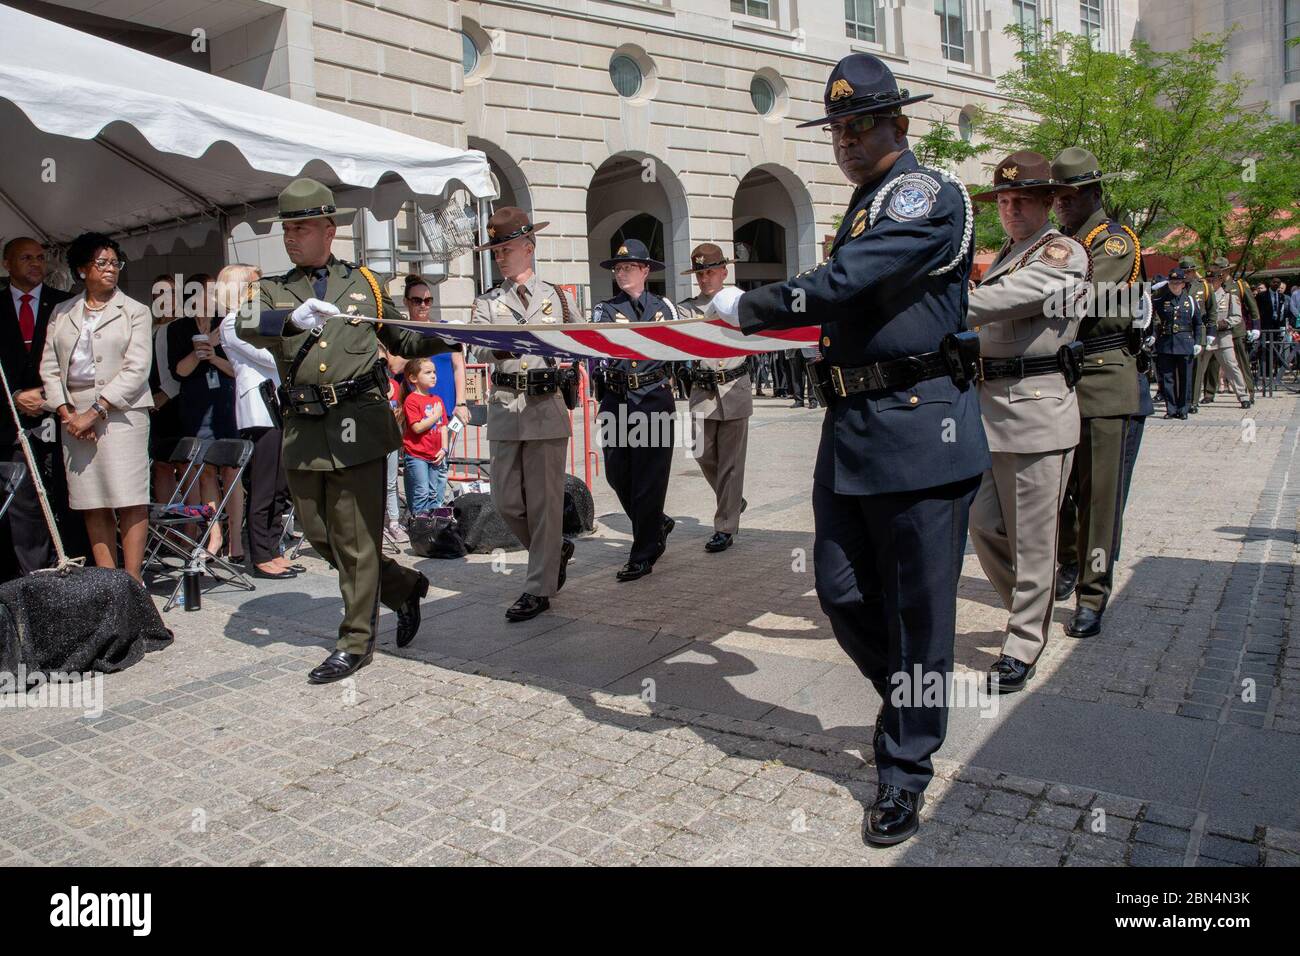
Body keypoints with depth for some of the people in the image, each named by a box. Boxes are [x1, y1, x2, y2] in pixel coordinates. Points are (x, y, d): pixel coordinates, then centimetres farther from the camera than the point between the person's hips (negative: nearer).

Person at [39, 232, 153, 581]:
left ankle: (132, 580, -6)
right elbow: (49, 367, 13)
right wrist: (66, 412, -3)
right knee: (92, 504, 3)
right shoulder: (62, 313, 17)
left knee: (129, 500, -8)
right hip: (75, 416, 4)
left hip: (121, 413, -4)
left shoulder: (135, 312, 5)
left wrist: (95, 411, -11)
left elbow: (137, 369, -5)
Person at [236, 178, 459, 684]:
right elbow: (246, 327, -9)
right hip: (303, 429, 4)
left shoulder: (364, 282, 12)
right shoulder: (274, 291, 13)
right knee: (317, 533, 9)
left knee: (354, 537, -2)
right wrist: (291, 319, -29)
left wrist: (445, 338, 0)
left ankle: (355, 642, 10)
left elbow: (402, 342, 19)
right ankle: (404, 585, 29)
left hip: (358, 423, -3)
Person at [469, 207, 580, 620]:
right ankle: (557, 550, 30)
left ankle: (539, 588, 10)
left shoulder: (559, 298, 9)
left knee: (544, 501, 0)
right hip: (505, 409, 2)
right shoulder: (487, 303, 9)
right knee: (506, 501, 5)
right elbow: (479, 350, -8)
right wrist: (500, 349, -27)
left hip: (547, 406, -2)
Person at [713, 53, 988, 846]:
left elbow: (840, 285, -20)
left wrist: (747, 308, -8)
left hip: (921, 431, -8)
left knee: (918, 611, 3)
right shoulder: (862, 211, 21)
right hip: (849, 432, 8)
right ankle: (907, 705, 36)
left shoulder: (928, 194, -8)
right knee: (843, 592, 10)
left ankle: (905, 774, 18)